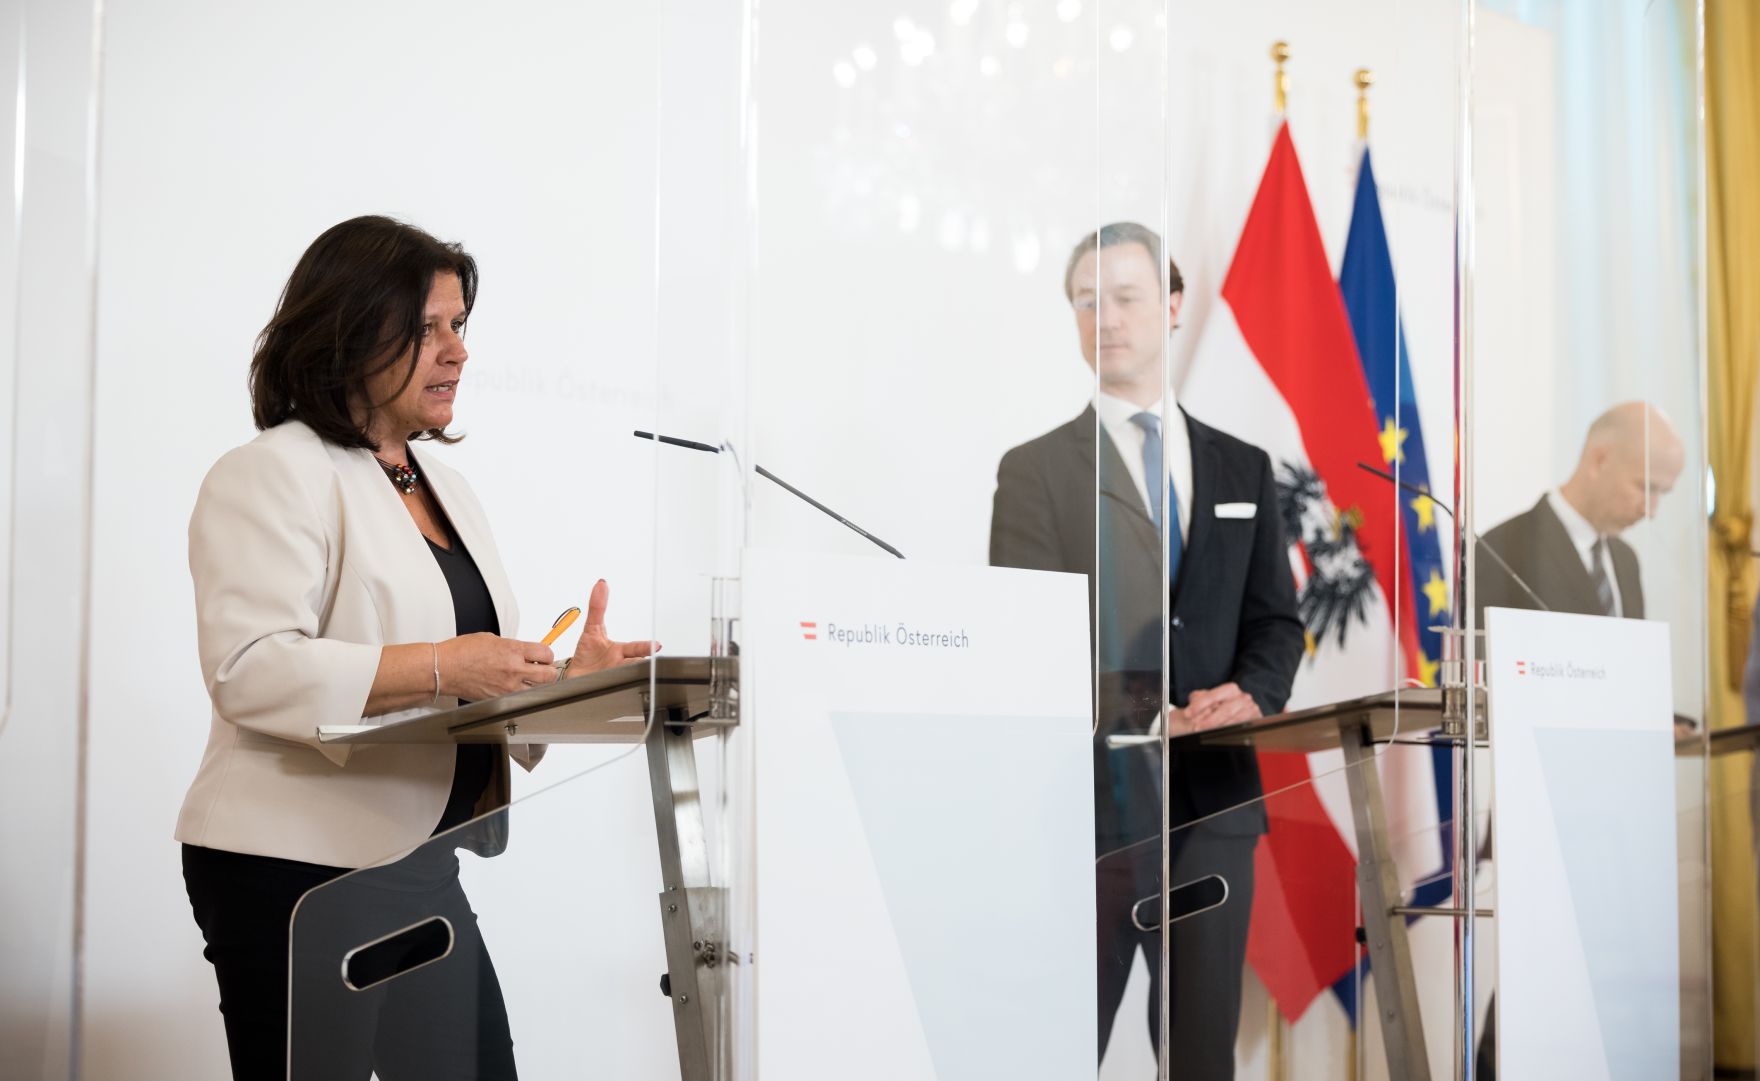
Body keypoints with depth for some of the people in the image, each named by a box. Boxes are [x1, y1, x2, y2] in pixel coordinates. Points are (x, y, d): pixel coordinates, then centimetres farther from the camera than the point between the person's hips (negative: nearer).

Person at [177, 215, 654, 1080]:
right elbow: (249, 669, -21)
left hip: (419, 865, 8)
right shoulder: (273, 475, -8)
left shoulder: (445, 488, 19)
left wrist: (568, 675, 1)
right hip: (297, 869, -8)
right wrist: (438, 668, -26)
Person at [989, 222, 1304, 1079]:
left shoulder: (1243, 468, 16)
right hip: (1092, 792, -3)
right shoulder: (1034, 469, 4)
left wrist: (1252, 695, -9)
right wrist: (1142, 716, -18)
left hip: (1214, 793, 3)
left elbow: (1277, 617, 13)